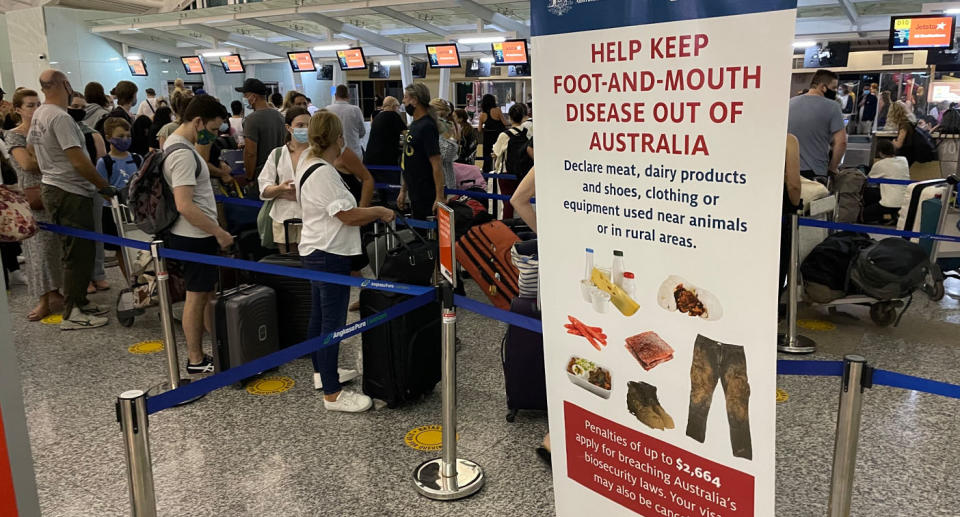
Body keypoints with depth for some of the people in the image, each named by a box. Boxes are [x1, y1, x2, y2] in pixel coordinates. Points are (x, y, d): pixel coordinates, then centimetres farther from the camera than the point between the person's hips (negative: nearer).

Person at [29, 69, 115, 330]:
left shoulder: (38, 115, 11)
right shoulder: (60, 117, -19)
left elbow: (30, 148, 21)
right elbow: (79, 162, -22)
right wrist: (105, 187, -14)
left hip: (52, 188, 10)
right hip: (70, 194, -10)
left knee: (81, 252, 17)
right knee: (78, 254, -4)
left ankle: (80, 302, 25)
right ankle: (72, 314, 3)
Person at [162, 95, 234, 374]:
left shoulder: (174, 144, 11)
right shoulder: (183, 154, -22)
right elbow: (185, 206, -28)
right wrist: (219, 232, -20)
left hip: (195, 235, 10)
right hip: (195, 237, -10)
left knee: (208, 292, 18)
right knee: (197, 296, 0)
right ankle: (196, 360, 12)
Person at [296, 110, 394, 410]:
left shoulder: (308, 163, 10)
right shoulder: (323, 174, -22)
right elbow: (350, 216, -22)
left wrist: (370, 213, 14)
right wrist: (381, 212, -8)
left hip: (315, 251, 11)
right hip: (330, 255, -11)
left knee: (319, 315, 21)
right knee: (333, 323, -5)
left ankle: (322, 372, 37)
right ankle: (332, 394, 2)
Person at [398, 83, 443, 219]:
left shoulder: (427, 126, -16)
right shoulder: (414, 124, 13)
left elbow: (437, 164, -21)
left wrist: (439, 198, -25)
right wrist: (403, 190, 18)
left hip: (426, 196, -9)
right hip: (415, 194, 9)